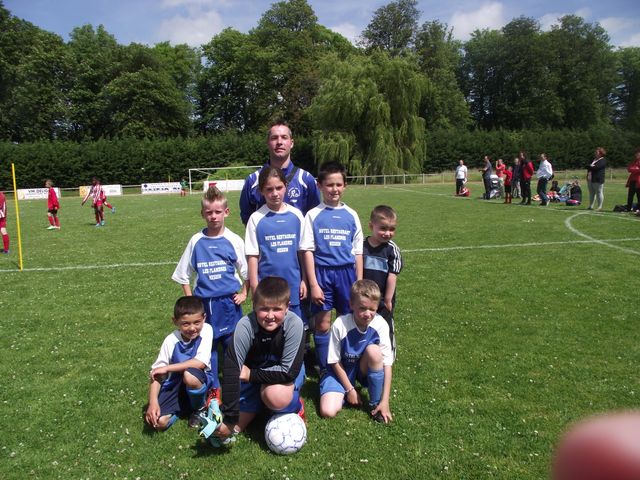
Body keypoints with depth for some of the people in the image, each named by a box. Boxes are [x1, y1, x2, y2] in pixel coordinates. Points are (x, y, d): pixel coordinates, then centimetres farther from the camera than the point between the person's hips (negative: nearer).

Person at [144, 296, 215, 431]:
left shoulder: (206, 330, -19)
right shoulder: (171, 340, -14)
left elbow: (201, 363, -27)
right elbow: (156, 373, -12)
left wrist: (167, 368, -23)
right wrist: (153, 403, -26)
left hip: (201, 381, -2)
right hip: (175, 384, 2)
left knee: (189, 375, -36)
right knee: (158, 421, -18)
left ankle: (199, 409, -4)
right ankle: (186, 405, 13)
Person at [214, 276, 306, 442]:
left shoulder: (294, 324, -31)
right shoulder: (245, 326, -30)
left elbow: (288, 372, -28)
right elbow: (231, 369, -31)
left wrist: (249, 374, -22)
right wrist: (229, 418, -33)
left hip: (286, 373, -2)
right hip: (253, 373, 2)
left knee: (275, 395, -36)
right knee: (227, 429, -3)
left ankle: (295, 407, 0)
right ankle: (260, 402, 24)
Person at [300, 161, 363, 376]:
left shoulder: (351, 215, 5)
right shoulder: (313, 215, -2)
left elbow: (358, 252, 8)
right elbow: (307, 251, -4)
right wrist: (313, 284, -9)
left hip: (346, 272, 2)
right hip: (322, 272, -2)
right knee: (322, 324, 5)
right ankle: (324, 369, 21)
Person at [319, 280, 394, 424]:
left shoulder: (380, 324, -21)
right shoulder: (340, 325, -26)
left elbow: (387, 363, -18)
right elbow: (335, 362, -13)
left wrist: (385, 401, -21)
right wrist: (350, 389, -13)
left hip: (365, 371, 2)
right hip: (342, 371, -2)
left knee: (373, 350, -32)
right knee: (327, 411, -24)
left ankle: (375, 403, -12)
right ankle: (345, 392, 11)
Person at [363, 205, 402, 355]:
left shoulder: (392, 249, -12)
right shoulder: (361, 246, -7)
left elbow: (392, 275, -11)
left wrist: (388, 299, -9)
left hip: (383, 299, -2)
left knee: (386, 330, 13)